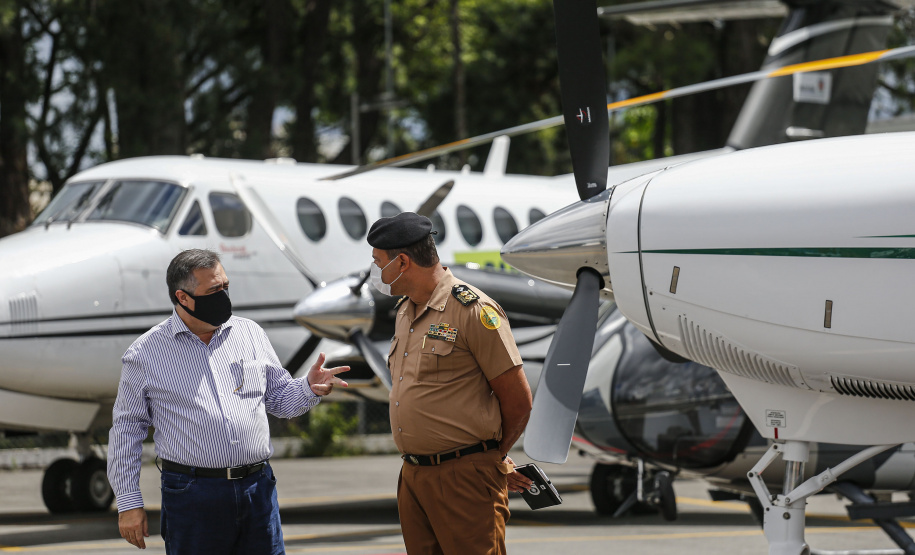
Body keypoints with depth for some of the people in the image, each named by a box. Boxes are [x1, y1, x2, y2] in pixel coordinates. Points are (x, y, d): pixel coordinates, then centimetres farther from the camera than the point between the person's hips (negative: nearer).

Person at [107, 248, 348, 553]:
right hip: (192, 493, -3)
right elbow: (126, 428, 4)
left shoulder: (250, 333, 11)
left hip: (257, 487, 3)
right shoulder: (146, 354, 1)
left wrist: (309, 388, -5)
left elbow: (278, 397, 18)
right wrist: (128, 502, 0)